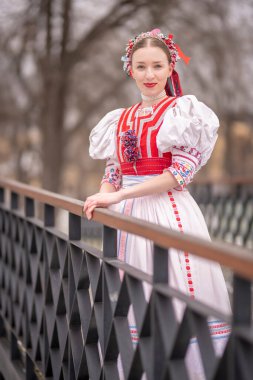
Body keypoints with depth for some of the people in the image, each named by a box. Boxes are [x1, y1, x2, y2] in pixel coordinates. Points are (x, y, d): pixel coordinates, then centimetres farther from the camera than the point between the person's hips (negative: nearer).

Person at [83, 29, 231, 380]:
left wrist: (120, 195, -14)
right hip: (127, 218, 5)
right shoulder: (121, 120, 15)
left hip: (169, 213, -5)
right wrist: (101, 199, -5)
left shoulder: (182, 110, -1)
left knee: (175, 301, -7)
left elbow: (182, 172, -11)